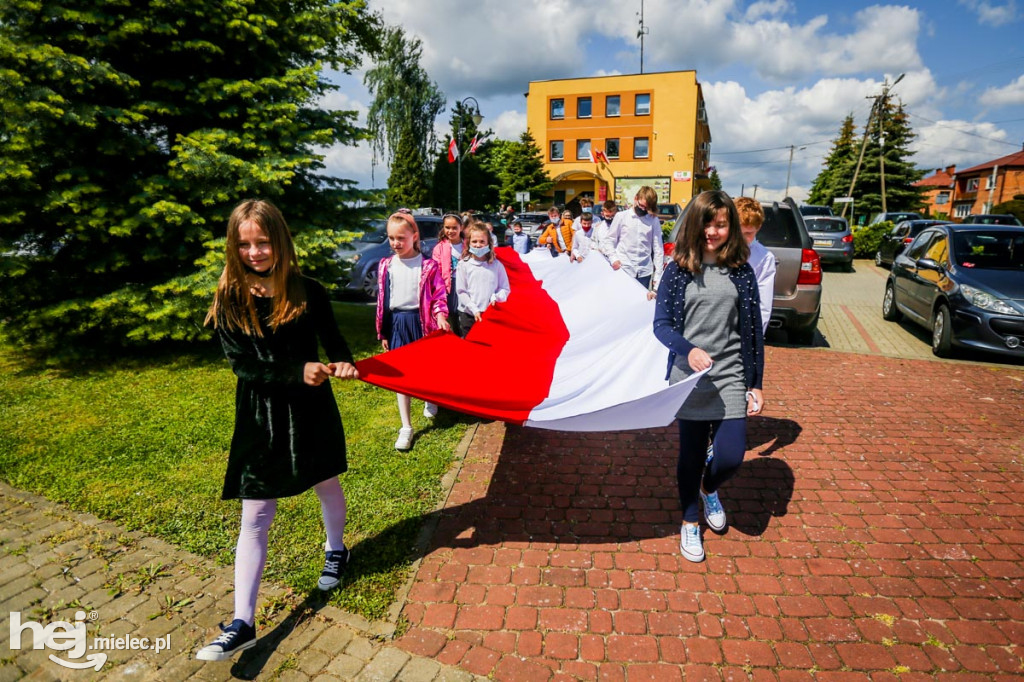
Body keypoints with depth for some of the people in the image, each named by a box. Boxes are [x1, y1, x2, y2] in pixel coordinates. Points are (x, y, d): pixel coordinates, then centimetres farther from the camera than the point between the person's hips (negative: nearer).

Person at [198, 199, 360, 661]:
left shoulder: (308, 292, -7)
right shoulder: (229, 300, -8)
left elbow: (333, 339, 2)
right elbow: (241, 364, -13)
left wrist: (343, 363, -21)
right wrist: (298, 371, -25)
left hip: (311, 408, 1)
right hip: (259, 415, -1)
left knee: (326, 484, 21)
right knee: (255, 515, 3)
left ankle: (336, 550, 50)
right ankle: (242, 624, 12)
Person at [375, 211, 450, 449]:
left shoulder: (428, 266, -7)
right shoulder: (385, 266, 3)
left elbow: (438, 295, -3)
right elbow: (382, 300, 7)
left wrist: (440, 315, -23)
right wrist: (383, 333, 8)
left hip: (421, 321, -2)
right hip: (397, 323, 2)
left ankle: (430, 399, 47)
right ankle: (406, 427, 10)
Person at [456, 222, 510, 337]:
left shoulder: (496, 265, 3)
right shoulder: (464, 265, 0)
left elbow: (505, 289, 6)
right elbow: (461, 292, -3)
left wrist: (496, 297, -15)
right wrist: (474, 310, -11)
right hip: (468, 315, -1)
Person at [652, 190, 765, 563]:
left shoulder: (741, 272, 2)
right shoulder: (678, 270, -3)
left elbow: (753, 331, 5)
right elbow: (661, 324, -4)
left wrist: (755, 383, 4)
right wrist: (688, 349, -24)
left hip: (730, 378, 1)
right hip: (689, 378, -1)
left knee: (731, 455, -4)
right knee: (691, 453, 9)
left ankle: (709, 489, 33)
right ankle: (690, 522, 33)